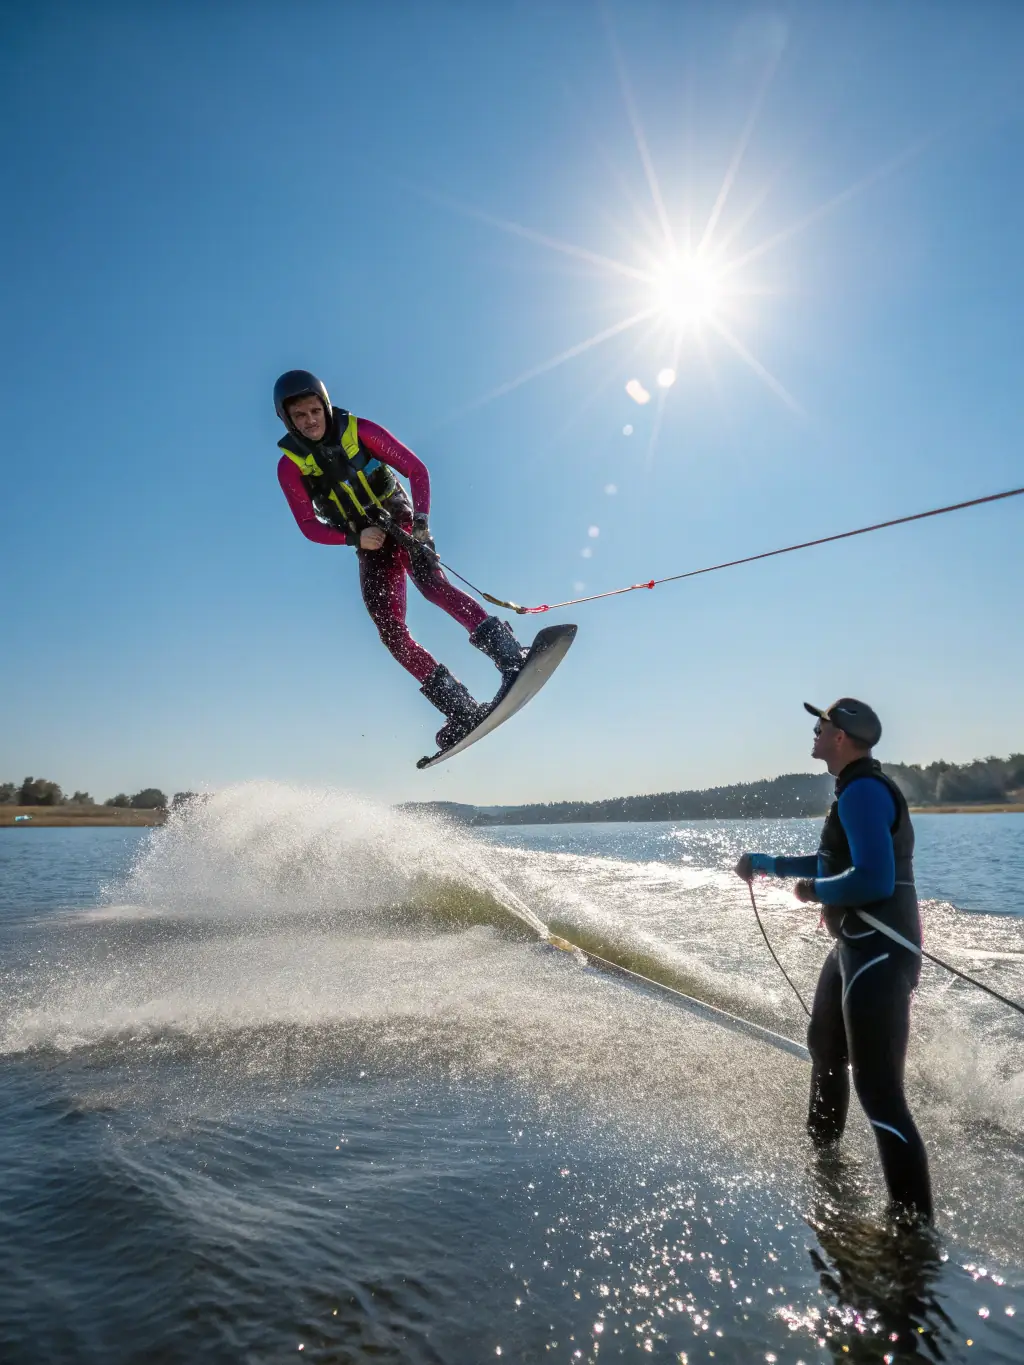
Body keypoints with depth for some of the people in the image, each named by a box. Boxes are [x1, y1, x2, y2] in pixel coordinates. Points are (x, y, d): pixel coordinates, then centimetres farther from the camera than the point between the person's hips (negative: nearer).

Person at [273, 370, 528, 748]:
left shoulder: (360, 431, -9)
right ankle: (461, 710, -17)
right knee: (391, 632, -15)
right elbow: (309, 527, -3)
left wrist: (422, 521, -21)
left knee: (431, 584, -33)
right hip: (370, 550, 2)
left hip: (404, 528, -2)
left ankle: (508, 653, -42)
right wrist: (355, 537, -21)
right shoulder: (290, 466, -5)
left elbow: (417, 470, -6)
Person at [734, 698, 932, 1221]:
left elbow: (875, 881, -30)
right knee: (824, 1046, 28)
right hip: (858, 944, 11)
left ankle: (914, 1218, -3)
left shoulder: (862, 791, -20)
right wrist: (768, 863, 26)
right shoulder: (858, 788, 12)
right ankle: (822, 1142, 50)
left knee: (877, 1090, -10)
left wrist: (815, 891, -14)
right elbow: (835, 861, 23)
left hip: (878, 950, -11)